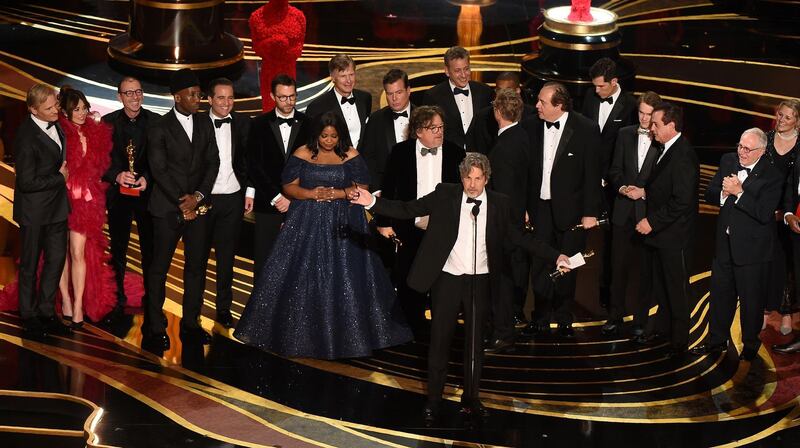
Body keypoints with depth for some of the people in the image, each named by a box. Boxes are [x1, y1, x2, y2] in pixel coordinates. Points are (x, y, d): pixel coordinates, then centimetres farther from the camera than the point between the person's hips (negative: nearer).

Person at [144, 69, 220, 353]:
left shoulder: (205, 123, 9)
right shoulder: (159, 129, -5)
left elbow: (212, 161, 6)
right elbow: (159, 170, -9)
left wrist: (198, 196, -7)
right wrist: (181, 201, -13)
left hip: (198, 204, 4)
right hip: (168, 208, -4)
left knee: (196, 266, 6)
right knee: (159, 268, -1)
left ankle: (190, 324, 15)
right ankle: (155, 328, 5)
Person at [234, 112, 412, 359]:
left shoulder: (351, 156, 1)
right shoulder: (302, 154, 2)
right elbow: (289, 187, 1)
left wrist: (336, 194, -16)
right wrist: (312, 194, -16)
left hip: (342, 224, 0)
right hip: (307, 224, 1)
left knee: (344, 280, -1)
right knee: (301, 279, 1)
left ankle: (346, 333, 11)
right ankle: (299, 332, 13)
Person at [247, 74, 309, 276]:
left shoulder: (307, 123, 6)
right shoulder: (259, 124, 6)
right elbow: (254, 165, 2)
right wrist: (276, 197, -5)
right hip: (267, 205, 0)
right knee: (263, 262, -1)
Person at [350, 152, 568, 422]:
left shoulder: (499, 204, -1)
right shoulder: (445, 195, -5)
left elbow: (520, 236, 3)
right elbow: (408, 210, -8)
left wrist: (554, 256, -5)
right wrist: (372, 203, -20)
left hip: (479, 281, 2)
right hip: (447, 279, -1)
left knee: (474, 341, 10)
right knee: (440, 340, 4)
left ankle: (471, 398, 23)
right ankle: (433, 400, 15)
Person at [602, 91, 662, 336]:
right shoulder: (625, 134, 7)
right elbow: (615, 169, 10)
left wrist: (644, 192, -16)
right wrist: (621, 187, -9)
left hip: (649, 212, -3)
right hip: (624, 212, 3)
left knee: (646, 269, 6)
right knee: (619, 266, 7)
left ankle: (641, 320, 16)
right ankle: (615, 317, 18)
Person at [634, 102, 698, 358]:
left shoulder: (683, 156, -22)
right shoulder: (666, 149, 8)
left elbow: (681, 201, -25)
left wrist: (652, 221, -21)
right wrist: (645, 191, 5)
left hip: (674, 235, -9)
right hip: (657, 231, 9)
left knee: (676, 286, 4)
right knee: (660, 284, 20)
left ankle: (679, 339, 16)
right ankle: (662, 327, 35)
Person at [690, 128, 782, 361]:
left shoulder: (772, 176, -15)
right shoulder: (728, 161, 3)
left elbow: (764, 214, -24)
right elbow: (709, 195, 5)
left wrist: (738, 192, -25)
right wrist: (724, 192, -16)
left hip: (752, 248, -5)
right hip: (725, 244, 5)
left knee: (751, 299, 7)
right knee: (720, 294, 16)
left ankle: (750, 345, 25)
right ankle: (717, 340, 31)